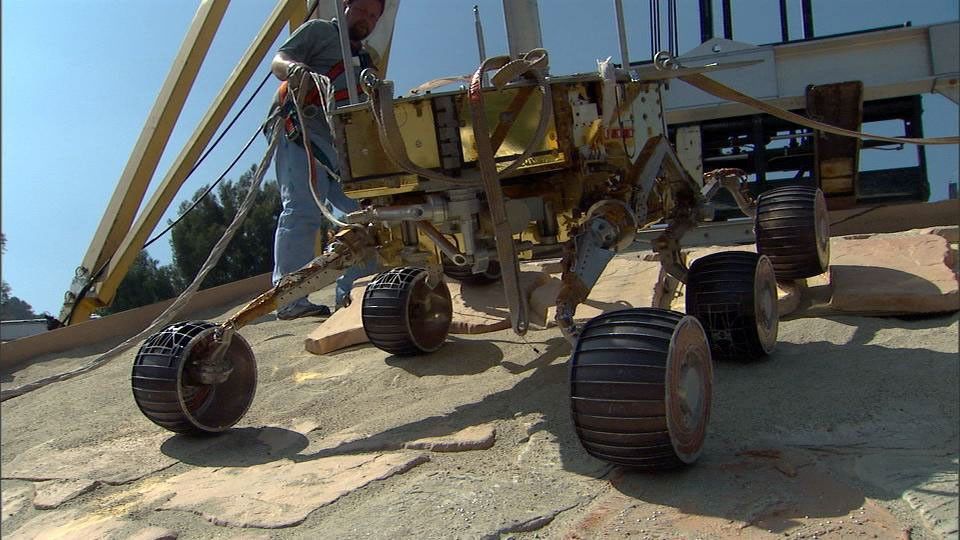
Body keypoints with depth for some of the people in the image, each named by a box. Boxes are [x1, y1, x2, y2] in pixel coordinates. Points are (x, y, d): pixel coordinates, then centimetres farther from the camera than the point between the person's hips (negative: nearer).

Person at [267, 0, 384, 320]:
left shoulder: (364, 61, 31)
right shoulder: (318, 31, 12)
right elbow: (277, 62, -1)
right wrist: (294, 68, -22)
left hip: (342, 144, 8)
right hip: (302, 134, -8)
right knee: (303, 211, -19)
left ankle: (351, 293, 5)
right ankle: (289, 300, -21)